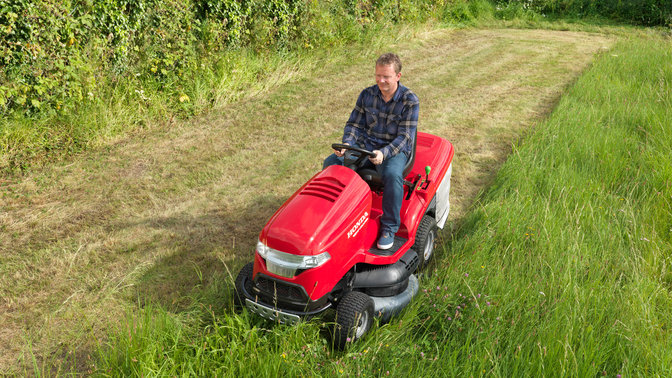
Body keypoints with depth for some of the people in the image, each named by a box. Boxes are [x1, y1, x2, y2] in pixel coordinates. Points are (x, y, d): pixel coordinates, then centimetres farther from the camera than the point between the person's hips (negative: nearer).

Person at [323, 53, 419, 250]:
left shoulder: (410, 101, -10)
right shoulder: (367, 95, 3)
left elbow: (405, 137, -15)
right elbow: (355, 124, 5)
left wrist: (383, 153, -32)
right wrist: (346, 144, -17)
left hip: (396, 150, -4)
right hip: (365, 145, 4)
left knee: (392, 174, -38)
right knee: (331, 163, -18)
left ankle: (389, 227, -18)